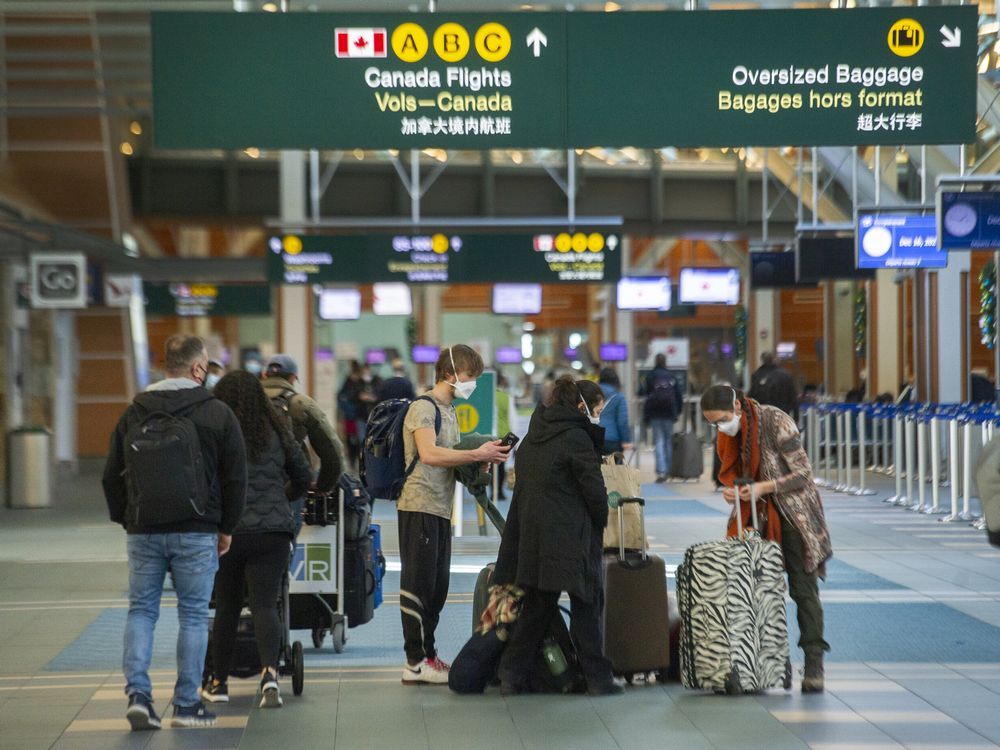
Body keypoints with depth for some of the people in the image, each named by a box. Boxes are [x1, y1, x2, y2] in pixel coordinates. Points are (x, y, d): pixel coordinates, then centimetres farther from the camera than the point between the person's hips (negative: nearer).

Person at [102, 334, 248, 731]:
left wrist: (125, 520, 20)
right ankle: (187, 705, 7)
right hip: (196, 533, -2)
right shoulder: (217, 413, -3)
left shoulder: (134, 413, 6)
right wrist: (226, 528, 10)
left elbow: (112, 475, 11)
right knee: (193, 615, 5)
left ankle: (137, 692, -4)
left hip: (143, 532, 3)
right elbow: (235, 477, 0)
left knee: (141, 611, 11)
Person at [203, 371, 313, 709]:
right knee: (265, 605, -1)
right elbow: (304, 477, 17)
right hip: (273, 531, 1)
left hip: (228, 531, -1)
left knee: (227, 606, 11)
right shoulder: (277, 433, 8)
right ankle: (270, 672, -23)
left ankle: (218, 683, 22)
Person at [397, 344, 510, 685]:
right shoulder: (423, 407, -10)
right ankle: (416, 662, -5)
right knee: (418, 583, -7)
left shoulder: (448, 411, 21)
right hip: (420, 506, -10)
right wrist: (477, 454, -21)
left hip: (440, 508, 10)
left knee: (437, 586, 12)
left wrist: (479, 459, 6)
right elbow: (430, 453, -23)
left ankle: (427, 654, 19)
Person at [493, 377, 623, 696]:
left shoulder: (532, 437, 13)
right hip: (571, 538, -7)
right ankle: (597, 678, 6)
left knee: (537, 605, 12)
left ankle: (512, 675, 9)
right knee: (586, 605, 3)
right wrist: (602, 523, 7)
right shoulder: (577, 438, -12)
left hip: (530, 535, 7)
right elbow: (594, 490, -10)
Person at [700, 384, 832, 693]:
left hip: (794, 514, -6)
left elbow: (803, 474, -19)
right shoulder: (729, 434, 0)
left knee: (804, 589, -6)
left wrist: (764, 488, -29)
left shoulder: (776, 421, -20)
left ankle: (814, 666, -6)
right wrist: (731, 491, -11)